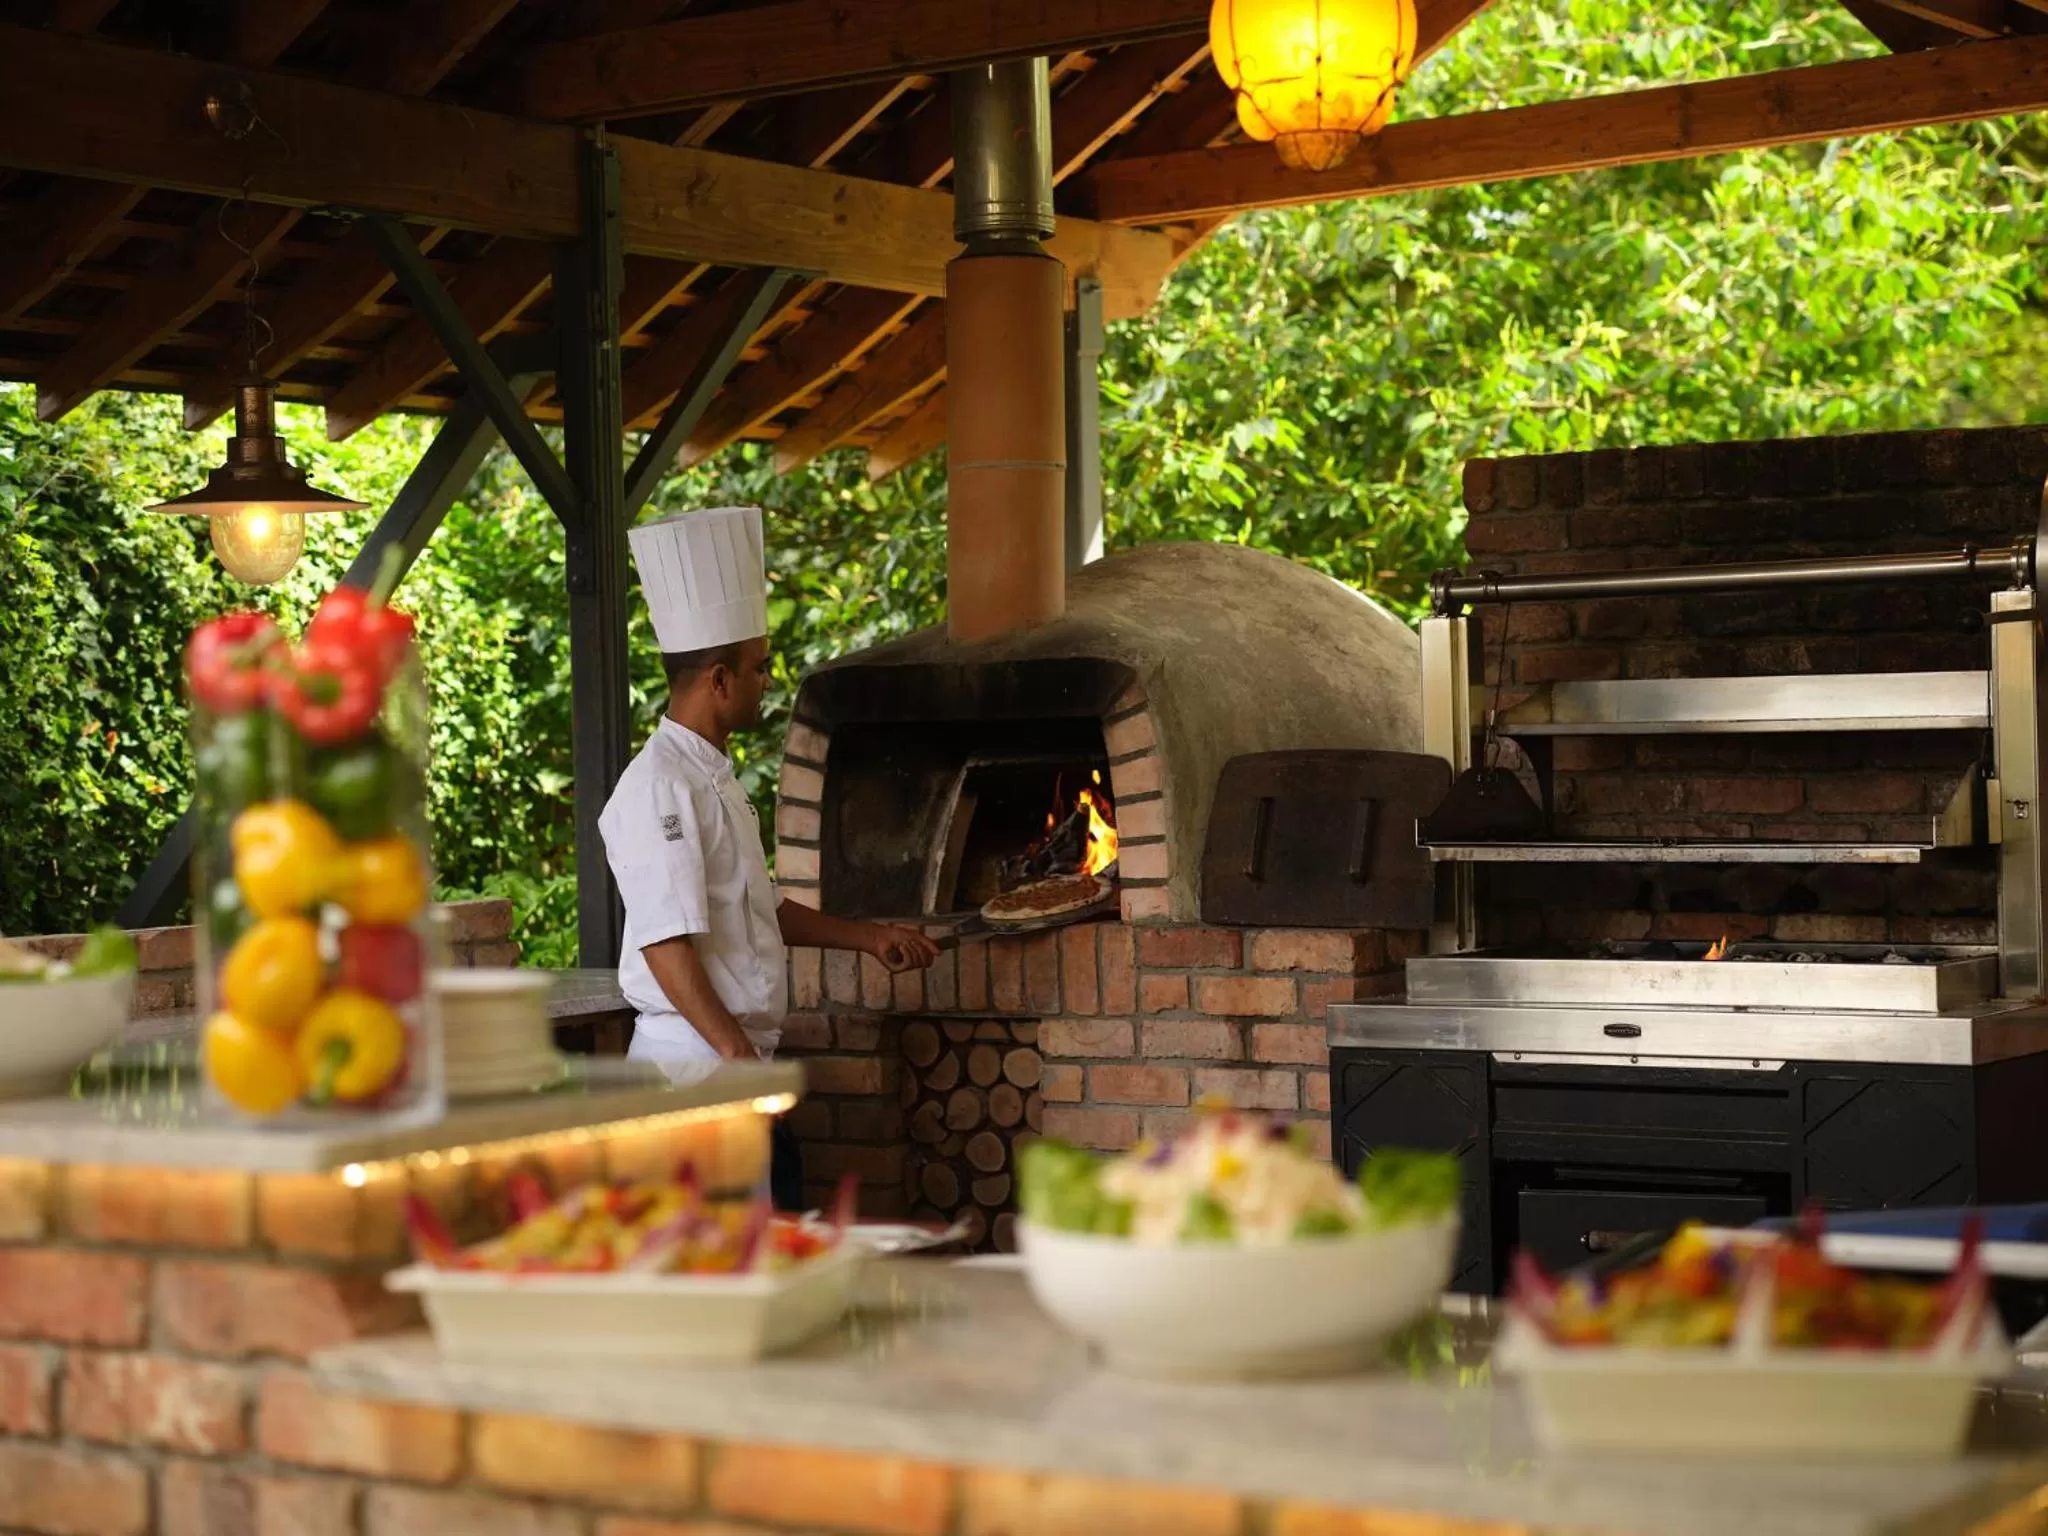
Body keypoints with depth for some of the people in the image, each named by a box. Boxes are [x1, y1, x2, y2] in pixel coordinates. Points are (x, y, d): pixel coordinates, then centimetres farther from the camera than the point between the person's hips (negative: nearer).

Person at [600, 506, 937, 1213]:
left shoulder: (712, 776, 17)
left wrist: (869, 937, 29)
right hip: (695, 1063, -10)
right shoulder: (660, 787, -16)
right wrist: (737, 1056, -24)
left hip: (737, 1058, 10)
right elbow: (667, 943, -22)